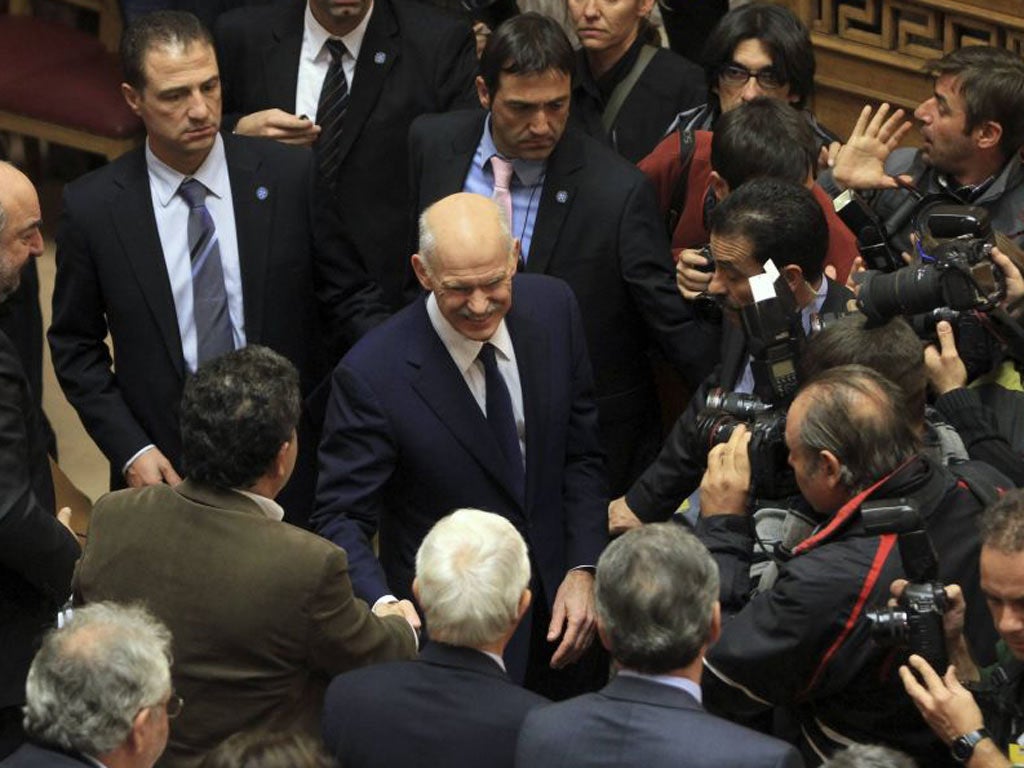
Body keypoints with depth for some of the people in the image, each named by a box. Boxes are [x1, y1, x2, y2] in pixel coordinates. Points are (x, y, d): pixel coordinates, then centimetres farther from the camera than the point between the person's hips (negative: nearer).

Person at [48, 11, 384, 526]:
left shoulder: (291, 176, -7)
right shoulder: (91, 207, -7)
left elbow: (348, 297, -1)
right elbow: (75, 347, 2)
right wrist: (129, 450, -8)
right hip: (164, 467, 0)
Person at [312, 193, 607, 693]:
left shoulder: (552, 308, -9)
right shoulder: (372, 375, -25)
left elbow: (580, 453, 1)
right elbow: (341, 518, -21)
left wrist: (582, 570, -8)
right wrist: (385, 608, -39)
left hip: (555, 604, 5)